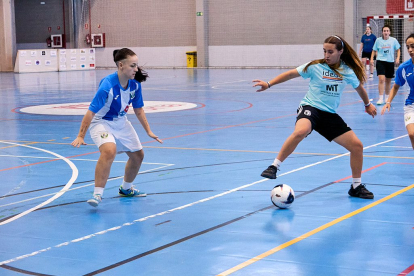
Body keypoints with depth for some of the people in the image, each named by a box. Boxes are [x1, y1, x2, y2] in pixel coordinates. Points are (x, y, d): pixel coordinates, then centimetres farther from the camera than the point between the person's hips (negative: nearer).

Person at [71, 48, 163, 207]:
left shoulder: (135, 85, -11)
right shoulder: (107, 86, -30)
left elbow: (138, 110, 5)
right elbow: (91, 112, -28)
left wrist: (148, 131, 7)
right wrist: (81, 136, -29)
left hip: (121, 122, 7)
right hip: (101, 122, -7)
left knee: (138, 155, 13)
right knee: (109, 151, -34)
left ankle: (126, 188, 39)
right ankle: (97, 194, -28)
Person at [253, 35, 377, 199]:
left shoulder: (348, 71, 2)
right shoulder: (315, 67, -6)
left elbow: (359, 87, 22)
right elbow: (292, 74, 1)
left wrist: (367, 104, 37)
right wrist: (269, 84, -4)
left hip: (330, 115, 4)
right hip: (310, 107, -4)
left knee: (357, 146, 0)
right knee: (300, 131, -38)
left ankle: (356, 187, 19)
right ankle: (274, 167, -27)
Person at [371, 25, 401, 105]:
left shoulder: (393, 40, -1)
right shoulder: (378, 40, -1)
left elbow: (398, 50, 10)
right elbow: (374, 50, 9)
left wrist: (397, 58, -2)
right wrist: (372, 59, -1)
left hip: (390, 62, 2)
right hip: (380, 61, -2)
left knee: (388, 81, 11)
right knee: (381, 79, -16)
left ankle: (387, 97, 28)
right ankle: (381, 98, -14)